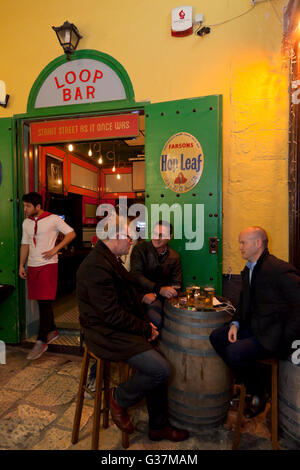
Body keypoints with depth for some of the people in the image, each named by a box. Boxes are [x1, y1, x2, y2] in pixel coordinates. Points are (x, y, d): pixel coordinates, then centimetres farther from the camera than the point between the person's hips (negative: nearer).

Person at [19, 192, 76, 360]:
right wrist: (22, 265, 11)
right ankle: (52, 331, 28)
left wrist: (55, 249, -12)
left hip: (48, 265, -6)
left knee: (45, 302, -8)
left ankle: (42, 342, -1)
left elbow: (71, 234, -5)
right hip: (32, 266, 6)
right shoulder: (26, 223, 13)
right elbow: (25, 245, 17)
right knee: (42, 302, 11)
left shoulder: (53, 219, -5)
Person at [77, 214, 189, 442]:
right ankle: (119, 398, 10)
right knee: (161, 370, -16)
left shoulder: (110, 259, 10)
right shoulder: (97, 265, -23)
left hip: (120, 329, 10)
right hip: (106, 335, -10)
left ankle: (158, 427, 25)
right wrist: (146, 328, -12)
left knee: (158, 367, 7)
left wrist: (146, 323, 5)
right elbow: (112, 315, -24)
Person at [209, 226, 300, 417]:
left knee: (234, 351, -22)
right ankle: (250, 378, 14)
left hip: (273, 333, -9)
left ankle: (258, 390, 9)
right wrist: (235, 324, 3)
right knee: (216, 336, -1)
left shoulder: (281, 269, -20)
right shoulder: (248, 270, 9)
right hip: (254, 327, 9)